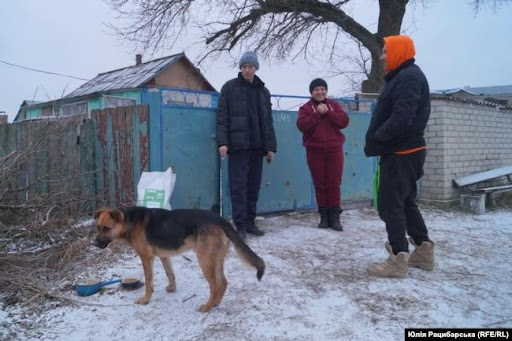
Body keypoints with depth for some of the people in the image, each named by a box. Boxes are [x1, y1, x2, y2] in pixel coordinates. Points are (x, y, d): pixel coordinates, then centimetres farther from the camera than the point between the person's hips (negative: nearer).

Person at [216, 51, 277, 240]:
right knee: (238, 185, -5)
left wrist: (271, 146, 9)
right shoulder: (230, 87, 4)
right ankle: (240, 225, 0)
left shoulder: (263, 91, 16)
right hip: (238, 144, -4)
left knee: (254, 185, 6)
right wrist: (222, 142, -13)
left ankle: (250, 221, 16)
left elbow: (268, 121, 16)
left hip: (257, 146, 4)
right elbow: (222, 117, -2)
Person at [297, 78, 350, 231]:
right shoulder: (306, 108, 6)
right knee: (320, 184, 2)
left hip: (334, 150, 1)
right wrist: (317, 113, -17)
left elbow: (344, 121, -3)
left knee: (334, 183, 0)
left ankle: (335, 216, 5)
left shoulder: (334, 105, 11)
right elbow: (301, 125, -11)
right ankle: (324, 215, 11)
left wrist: (328, 112, -13)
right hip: (315, 151, -1)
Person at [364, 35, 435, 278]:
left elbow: (401, 119, -26)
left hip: (401, 153, -11)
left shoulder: (409, 77, -14)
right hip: (402, 151, 11)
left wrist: (375, 139, -15)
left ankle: (398, 259, -3)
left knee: (390, 204, -8)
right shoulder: (402, 77, 20)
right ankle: (424, 251, 24)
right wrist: (377, 140, 6)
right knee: (406, 202, 16)